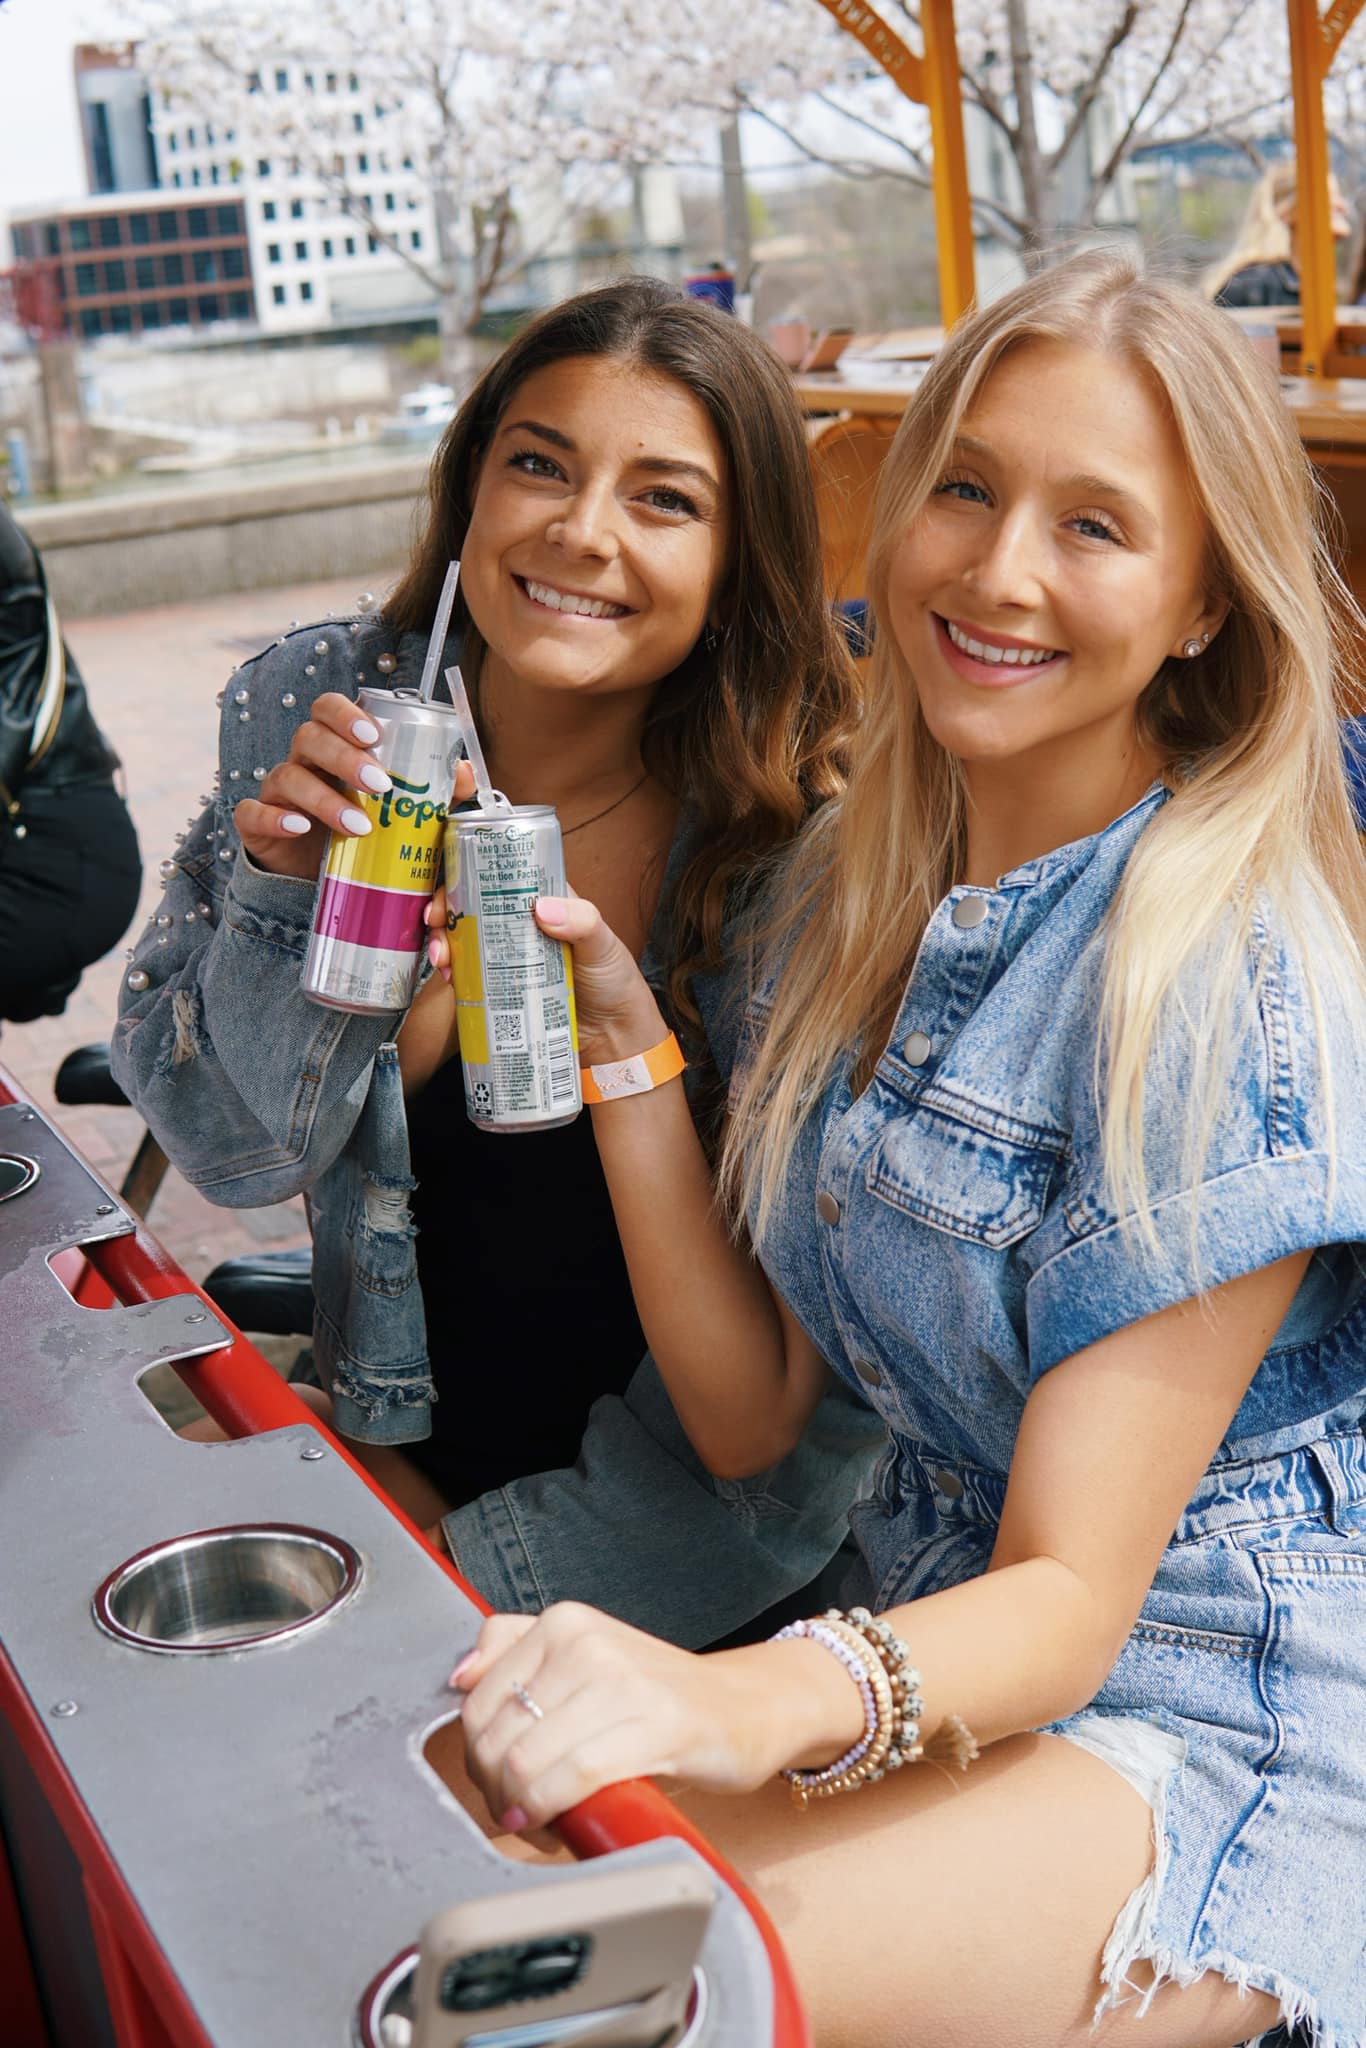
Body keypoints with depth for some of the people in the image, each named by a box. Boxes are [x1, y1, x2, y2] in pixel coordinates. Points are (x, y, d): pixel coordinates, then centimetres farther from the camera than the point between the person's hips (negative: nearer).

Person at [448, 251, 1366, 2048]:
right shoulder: (844, 892, 2)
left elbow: (1074, 1595, -20)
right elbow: (749, 1411, 1)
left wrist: (761, 1697, -40)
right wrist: (617, 1039, -8)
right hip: (941, 1653, 6)